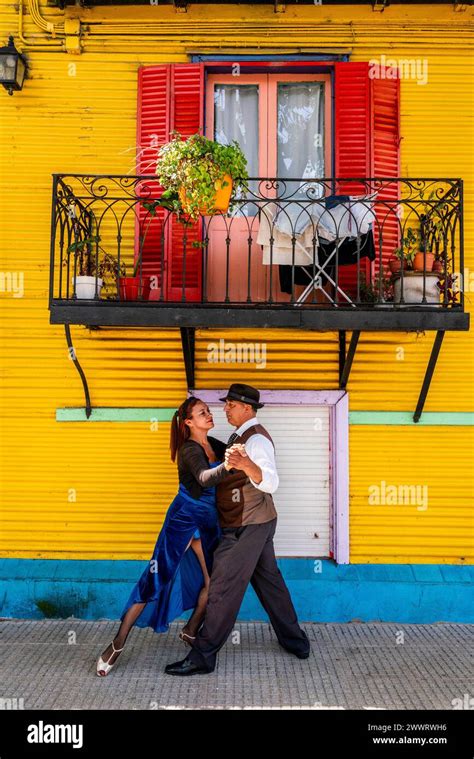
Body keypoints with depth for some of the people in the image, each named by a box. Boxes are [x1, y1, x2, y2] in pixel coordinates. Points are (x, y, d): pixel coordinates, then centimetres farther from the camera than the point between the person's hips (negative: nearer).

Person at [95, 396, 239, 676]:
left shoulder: (213, 444, 4)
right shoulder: (189, 449, -18)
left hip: (209, 522, 7)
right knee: (157, 579, -6)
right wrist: (227, 466, -57)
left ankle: (191, 632, 26)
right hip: (185, 519, -7)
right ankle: (118, 643, 2)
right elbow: (204, 477, -38)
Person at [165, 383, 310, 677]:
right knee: (269, 581, 19)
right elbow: (229, 471, 29)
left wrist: (246, 465, -54)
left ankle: (202, 657, 3)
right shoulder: (241, 435, 12)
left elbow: (270, 483, -38)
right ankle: (296, 641, 30)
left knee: (224, 587, -5)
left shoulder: (256, 439, -20)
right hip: (259, 522, 11)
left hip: (247, 526, -11)